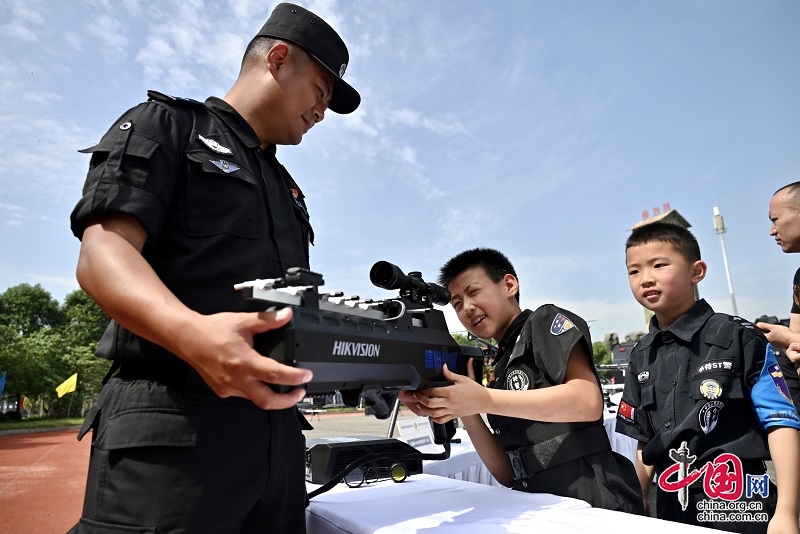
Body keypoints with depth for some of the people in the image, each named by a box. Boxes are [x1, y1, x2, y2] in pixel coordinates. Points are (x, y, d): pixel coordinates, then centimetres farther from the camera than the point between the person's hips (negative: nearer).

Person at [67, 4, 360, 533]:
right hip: (171, 426, -7)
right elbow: (102, 253, -12)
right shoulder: (168, 124, 3)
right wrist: (191, 333, -32)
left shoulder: (288, 189, 22)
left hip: (275, 428, 7)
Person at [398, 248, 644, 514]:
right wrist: (467, 414, -8)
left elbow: (589, 402, -19)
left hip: (594, 503, -5)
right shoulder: (500, 369, 14)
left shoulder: (547, 321, -2)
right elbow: (508, 474, 7)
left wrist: (485, 400, -24)